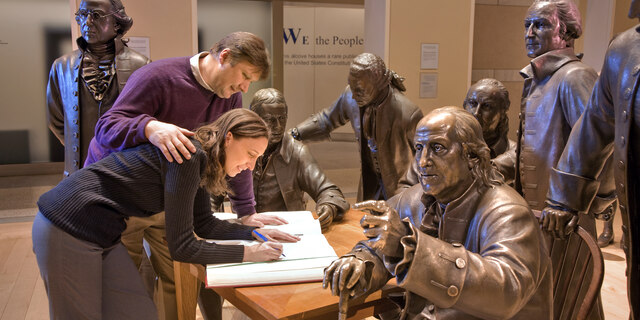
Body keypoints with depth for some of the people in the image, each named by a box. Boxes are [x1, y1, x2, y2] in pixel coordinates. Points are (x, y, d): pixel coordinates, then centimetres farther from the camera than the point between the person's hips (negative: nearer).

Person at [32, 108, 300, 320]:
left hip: (102, 235, 9)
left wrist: (255, 233, 5)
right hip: (68, 230, -9)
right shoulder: (188, 156, -24)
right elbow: (182, 247, -22)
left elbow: (204, 224, 15)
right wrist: (248, 253, -16)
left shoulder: (201, 159, 3)